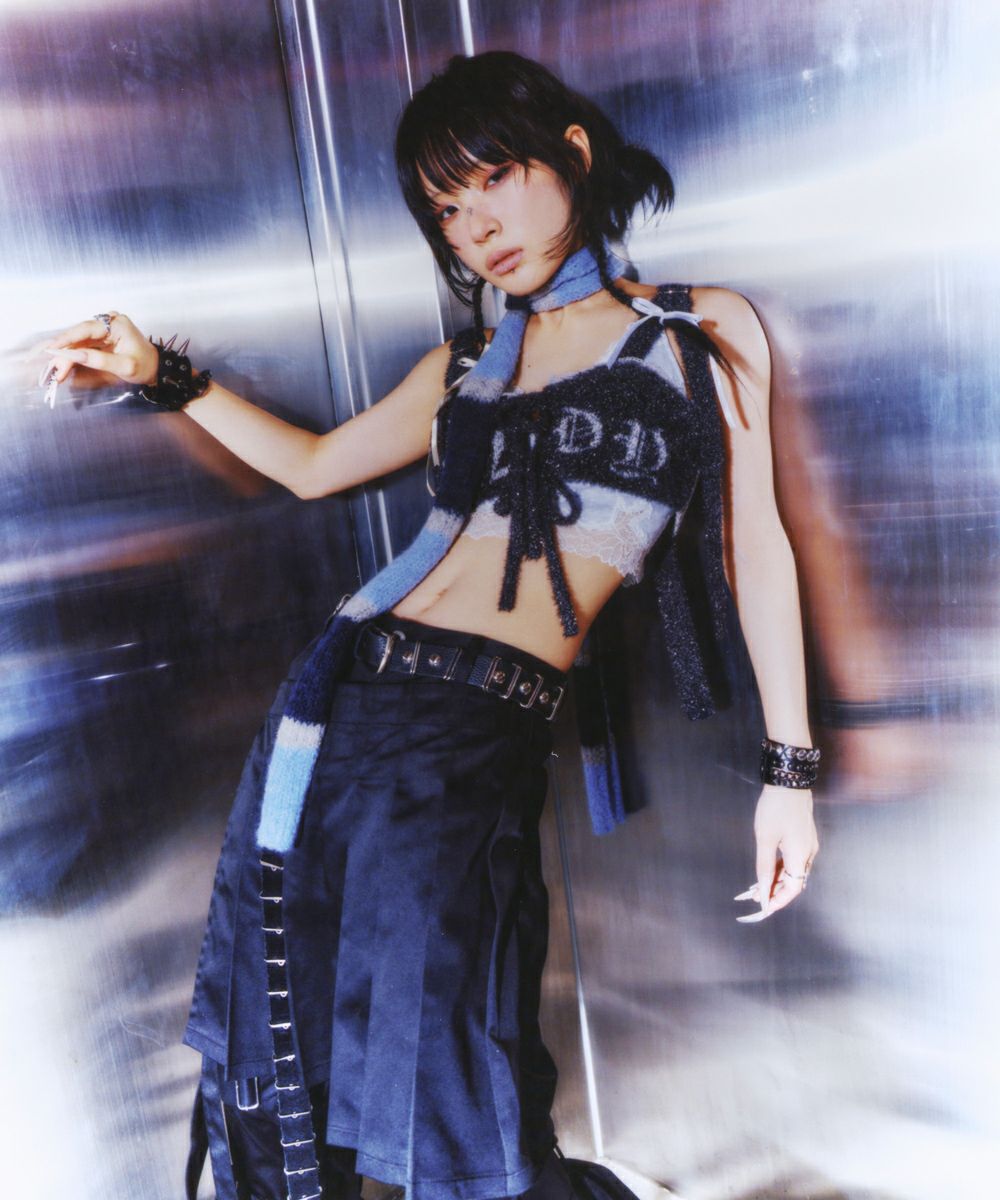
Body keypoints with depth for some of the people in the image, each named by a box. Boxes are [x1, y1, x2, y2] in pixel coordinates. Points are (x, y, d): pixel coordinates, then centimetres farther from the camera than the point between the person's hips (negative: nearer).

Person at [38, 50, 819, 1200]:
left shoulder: (708, 332, 8)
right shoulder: (467, 364, 18)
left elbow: (754, 542, 5)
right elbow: (313, 464, 26)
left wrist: (788, 768, 2)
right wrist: (162, 373, 18)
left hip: (478, 744, -4)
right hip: (339, 693, 5)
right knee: (285, 1057, 10)